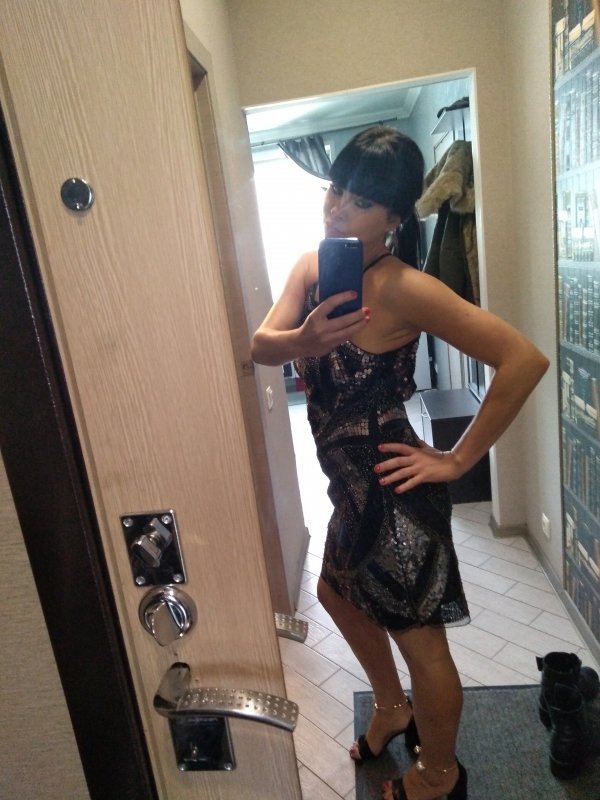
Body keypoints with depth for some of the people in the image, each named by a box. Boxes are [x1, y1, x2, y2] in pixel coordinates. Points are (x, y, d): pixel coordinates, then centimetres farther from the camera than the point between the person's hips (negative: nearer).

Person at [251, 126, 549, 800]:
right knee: (338, 593, 28)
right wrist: (305, 341, -29)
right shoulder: (312, 266, 0)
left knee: (418, 637, 12)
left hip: (393, 488, -8)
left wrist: (458, 459, -20)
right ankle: (393, 709, 55)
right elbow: (260, 346, -7)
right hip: (352, 482, 9)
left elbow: (524, 359, -27)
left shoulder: (404, 288, -24)